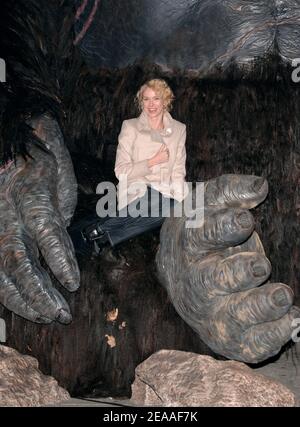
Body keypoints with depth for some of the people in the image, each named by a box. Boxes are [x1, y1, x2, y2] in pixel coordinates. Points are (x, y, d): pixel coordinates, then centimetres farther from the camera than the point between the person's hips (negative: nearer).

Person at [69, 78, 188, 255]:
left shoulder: (179, 129, 13)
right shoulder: (130, 127, 4)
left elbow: (178, 171, 10)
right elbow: (121, 171, -2)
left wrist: (178, 194, -8)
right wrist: (153, 161, -9)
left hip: (167, 194, 4)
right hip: (138, 192, -4)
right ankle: (97, 228, -31)